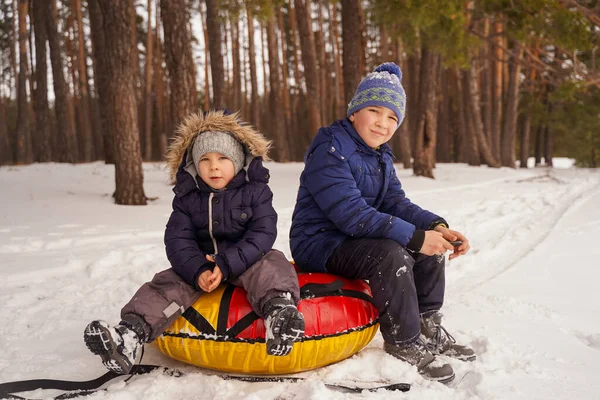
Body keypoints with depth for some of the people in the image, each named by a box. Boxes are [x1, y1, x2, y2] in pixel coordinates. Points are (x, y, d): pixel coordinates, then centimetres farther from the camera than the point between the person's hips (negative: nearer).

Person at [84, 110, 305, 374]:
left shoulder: (255, 191, -4)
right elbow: (177, 240, -4)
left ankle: (279, 312, -64)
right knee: (168, 283, -19)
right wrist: (197, 271, -24)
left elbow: (262, 234, -14)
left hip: (247, 260, -3)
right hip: (199, 265, 4)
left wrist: (226, 264, -27)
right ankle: (129, 334, -36)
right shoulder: (187, 197, 3)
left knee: (271, 265, -34)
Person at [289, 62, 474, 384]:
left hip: (356, 238, 9)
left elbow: (395, 202, 2)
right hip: (320, 244, -9)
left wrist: (436, 226, -17)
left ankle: (428, 326, 12)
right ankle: (404, 343, -14)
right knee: (390, 254, -32)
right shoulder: (329, 151, -20)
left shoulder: (381, 156, 10)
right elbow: (352, 215, -29)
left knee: (431, 245, 0)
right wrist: (415, 236, -30)